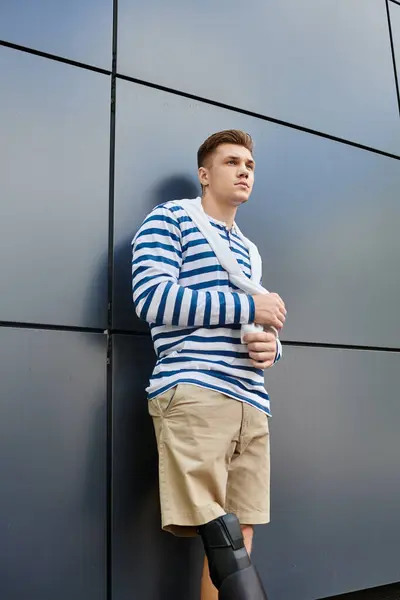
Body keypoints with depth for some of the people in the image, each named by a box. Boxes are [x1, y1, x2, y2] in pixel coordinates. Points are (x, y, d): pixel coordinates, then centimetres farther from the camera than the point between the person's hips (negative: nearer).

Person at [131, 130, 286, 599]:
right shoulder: (169, 218, 7)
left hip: (251, 401, 7)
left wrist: (271, 344, 4)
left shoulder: (248, 250, 28)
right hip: (194, 393, -6)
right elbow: (152, 300, -9)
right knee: (225, 543, -11)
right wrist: (249, 307, -6)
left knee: (237, 542, 4)